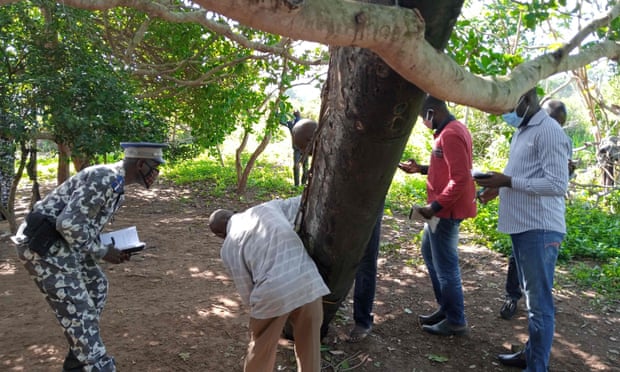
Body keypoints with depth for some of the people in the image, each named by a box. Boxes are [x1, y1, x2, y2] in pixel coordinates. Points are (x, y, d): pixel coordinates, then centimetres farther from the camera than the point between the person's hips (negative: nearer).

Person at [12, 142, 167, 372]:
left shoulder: (114, 182, 13)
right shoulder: (107, 178, -20)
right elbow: (69, 223, -25)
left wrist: (110, 247, 7)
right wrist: (102, 252, -13)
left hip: (58, 243, 11)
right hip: (44, 246, -11)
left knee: (96, 286, 20)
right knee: (78, 314, -5)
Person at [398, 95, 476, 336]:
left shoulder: (450, 135, -21)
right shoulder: (453, 129, 12)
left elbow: (460, 178, -26)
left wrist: (435, 207, -23)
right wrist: (421, 169, 11)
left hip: (446, 211, -11)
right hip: (444, 208, 11)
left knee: (446, 266, 0)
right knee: (429, 252, 21)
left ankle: (456, 322, 15)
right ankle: (446, 308, 32)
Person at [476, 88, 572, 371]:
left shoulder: (549, 132, -14)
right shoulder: (522, 131, 15)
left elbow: (557, 185, -20)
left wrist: (509, 181, -20)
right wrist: (500, 188, 9)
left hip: (539, 230, -10)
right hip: (523, 227, 10)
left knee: (539, 302, -1)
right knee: (531, 298, 19)